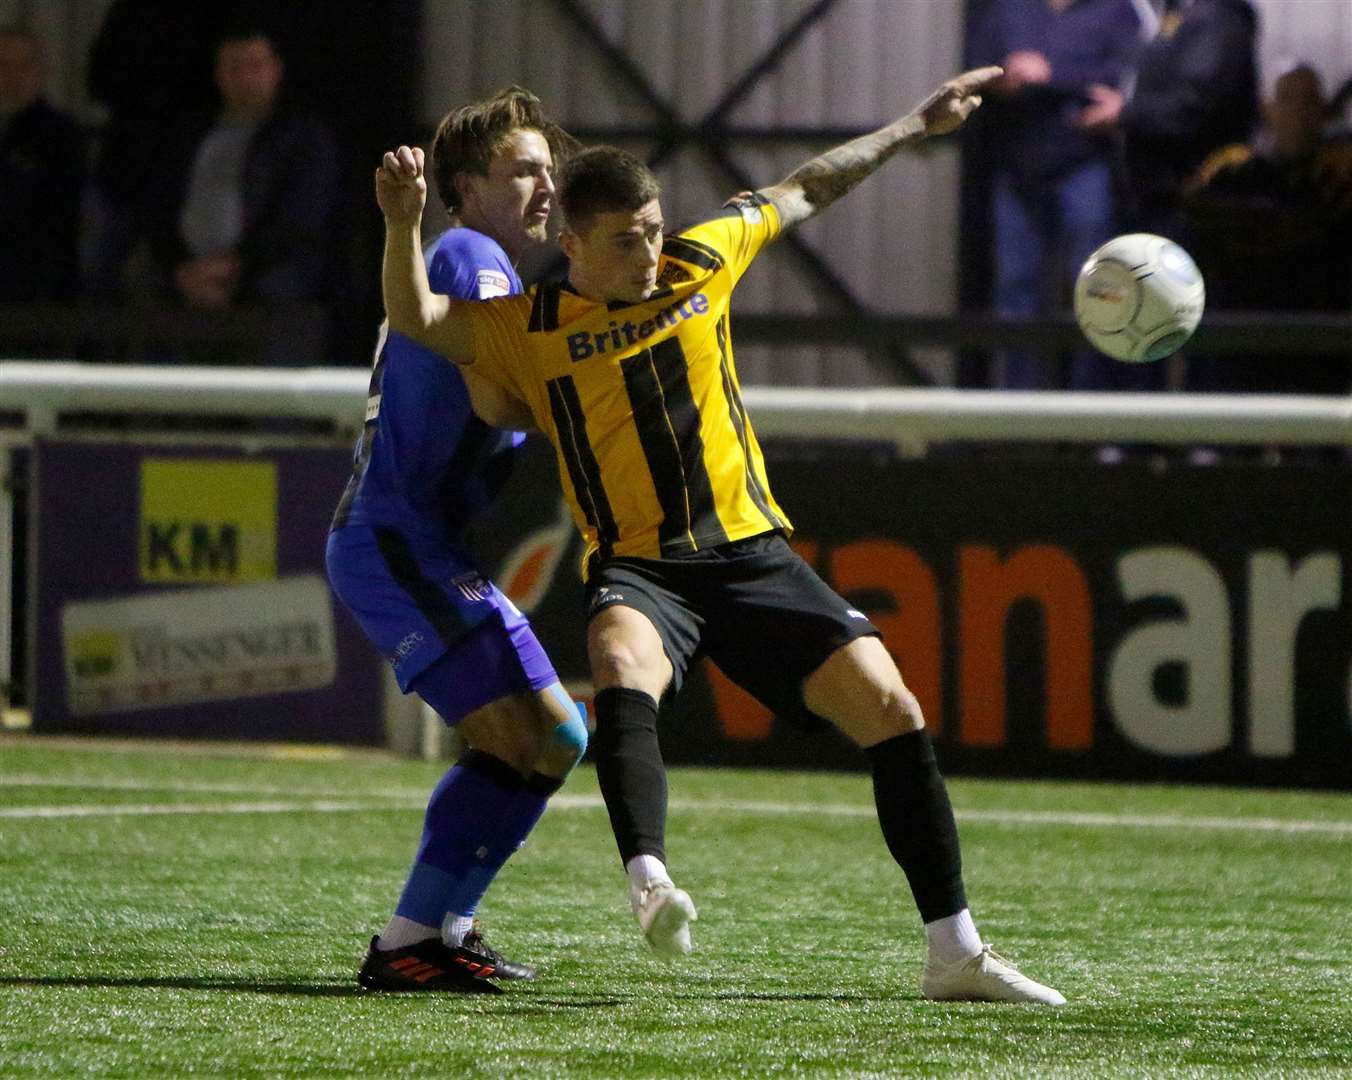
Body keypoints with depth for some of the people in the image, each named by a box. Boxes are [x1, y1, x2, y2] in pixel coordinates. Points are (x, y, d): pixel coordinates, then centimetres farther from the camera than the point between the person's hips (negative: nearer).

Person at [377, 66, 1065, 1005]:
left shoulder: (702, 261, 8)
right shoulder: (531, 330, -1)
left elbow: (807, 190, 21)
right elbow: (417, 318, -13)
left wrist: (915, 127, 29)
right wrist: (404, 225, -31)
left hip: (751, 551, 3)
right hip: (637, 568, -3)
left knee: (892, 711, -8)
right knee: (623, 669, -39)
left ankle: (957, 952, 0)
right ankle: (650, 885, -54)